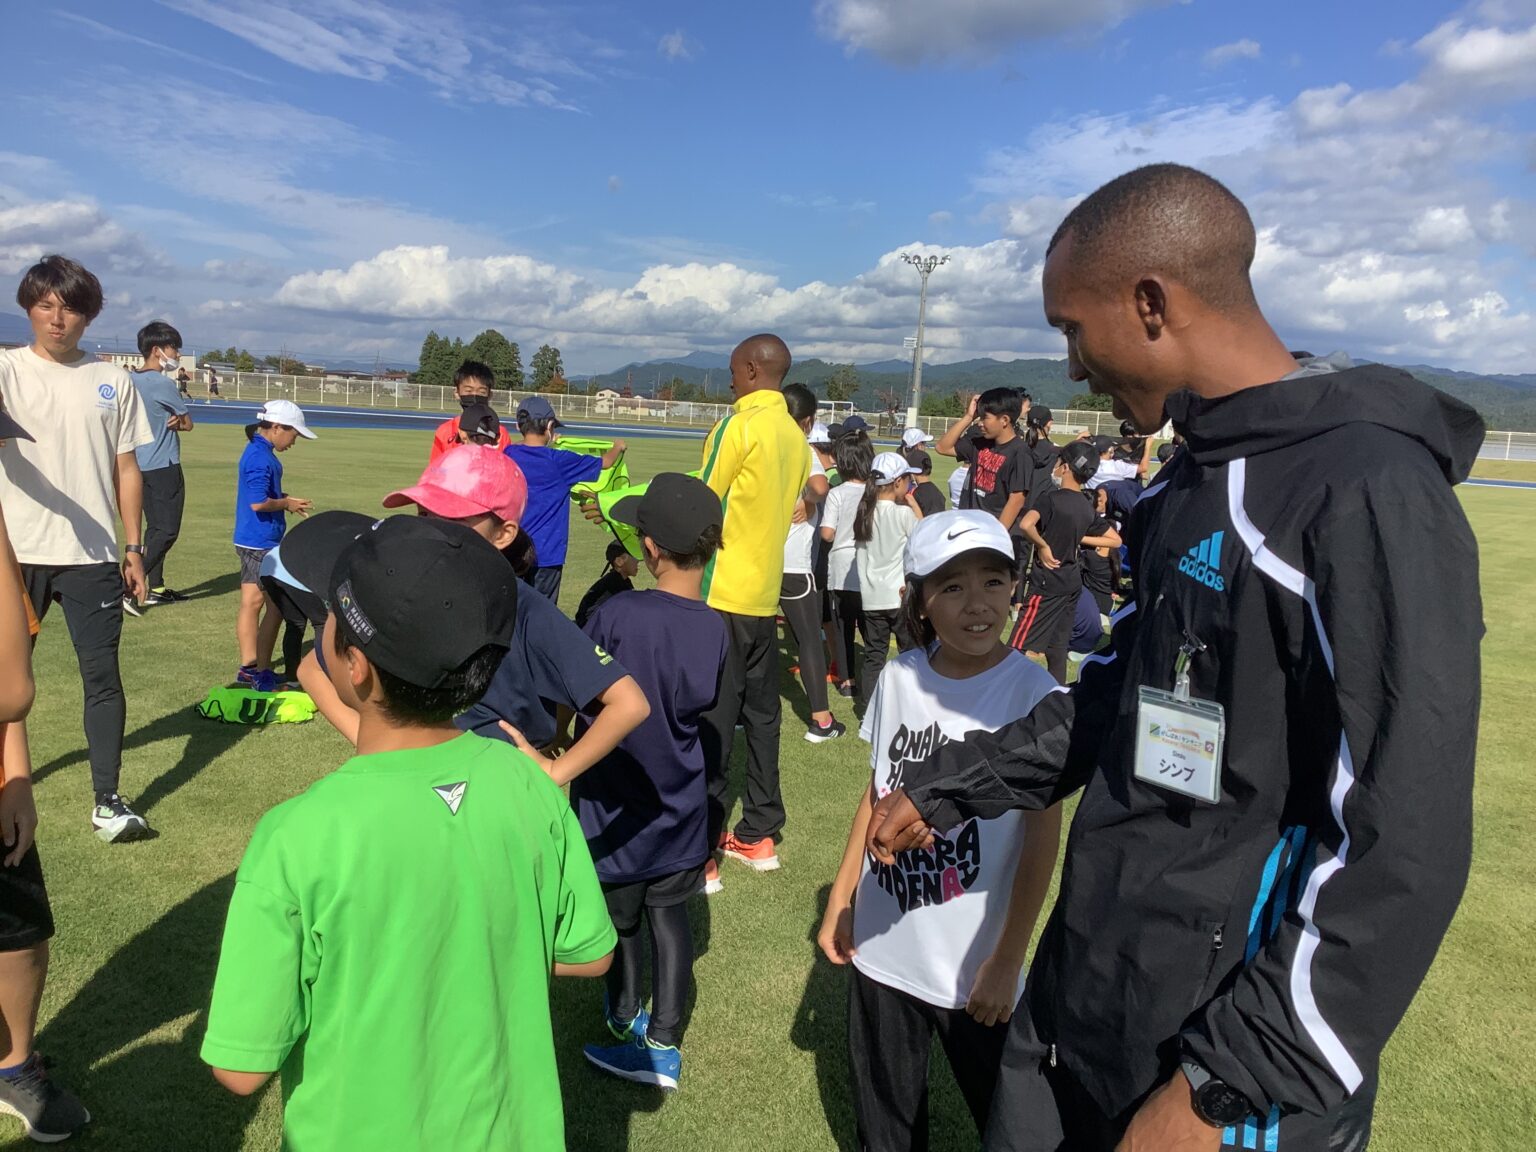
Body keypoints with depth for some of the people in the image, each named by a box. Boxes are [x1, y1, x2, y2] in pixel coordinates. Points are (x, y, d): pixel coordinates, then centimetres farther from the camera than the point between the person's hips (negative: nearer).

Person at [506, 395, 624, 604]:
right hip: (546, 553, -4)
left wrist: (547, 445, 34)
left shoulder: (509, 454, 0)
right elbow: (605, 462, 3)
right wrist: (618, 447, 22)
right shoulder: (558, 461, -11)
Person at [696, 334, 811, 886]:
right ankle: (758, 834, 25)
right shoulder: (795, 436, 9)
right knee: (761, 715, 14)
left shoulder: (738, 428, -13)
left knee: (711, 724, -2)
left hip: (722, 596, -8)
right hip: (765, 593, 8)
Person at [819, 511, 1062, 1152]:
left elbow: (1043, 840, -13)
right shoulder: (897, 677, -5)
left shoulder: (1033, 695, -17)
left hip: (974, 965, -4)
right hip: (881, 949, 4)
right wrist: (841, 899, 7)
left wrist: (1007, 961, -12)